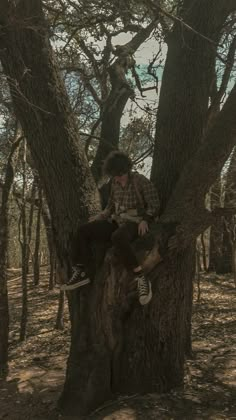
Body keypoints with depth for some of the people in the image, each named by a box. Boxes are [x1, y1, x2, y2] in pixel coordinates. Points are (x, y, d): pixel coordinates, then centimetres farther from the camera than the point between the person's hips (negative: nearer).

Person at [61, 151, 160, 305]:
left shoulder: (142, 181, -10)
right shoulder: (115, 184, 9)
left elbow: (154, 206, -9)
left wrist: (145, 220, -25)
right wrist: (99, 217, 1)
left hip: (135, 224, -7)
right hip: (118, 223, 7)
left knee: (118, 238, -42)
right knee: (83, 231, -13)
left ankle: (141, 279, -36)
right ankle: (82, 273, -11)